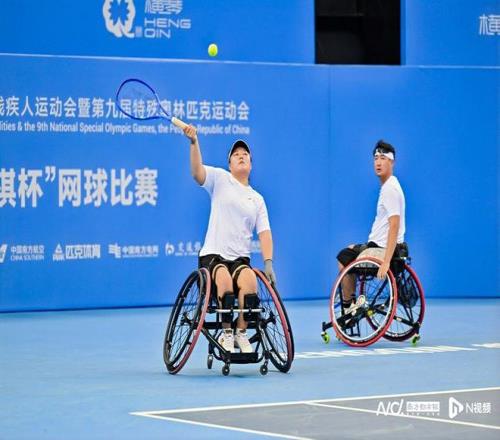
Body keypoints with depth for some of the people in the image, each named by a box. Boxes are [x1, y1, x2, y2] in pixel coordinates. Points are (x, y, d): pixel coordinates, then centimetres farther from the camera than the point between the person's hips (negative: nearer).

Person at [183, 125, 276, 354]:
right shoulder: (220, 179, 8)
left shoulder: (257, 199, 17)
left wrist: (268, 262, -7)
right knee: (225, 281, -34)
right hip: (213, 255, -3)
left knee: (249, 281, -30)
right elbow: (197, 172, -12)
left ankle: (241, 333, -18)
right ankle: (226, 333, -18)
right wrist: (194, 142, -28)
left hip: (240, 259, 3)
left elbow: (264, 232, 9)